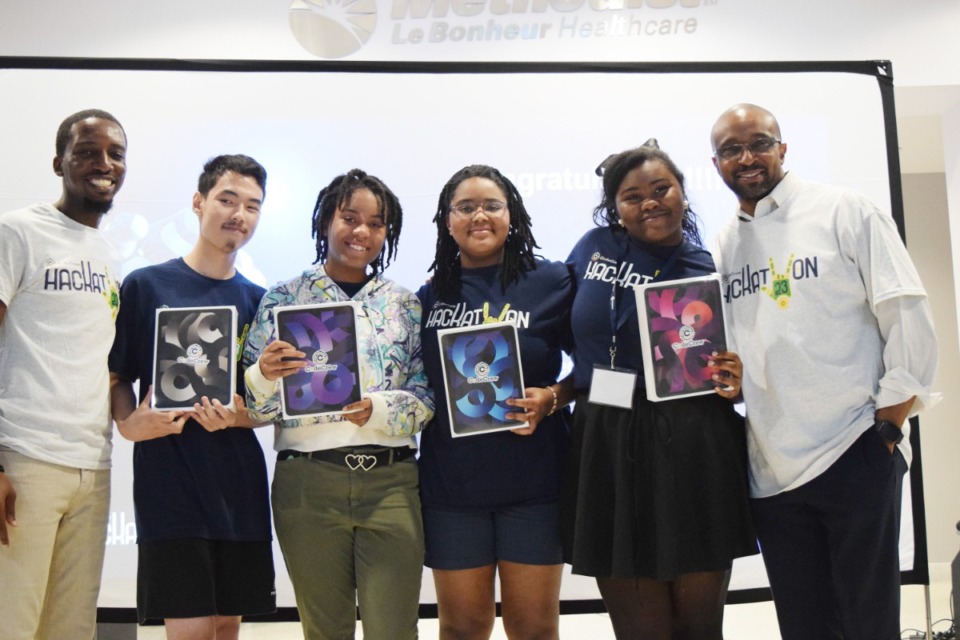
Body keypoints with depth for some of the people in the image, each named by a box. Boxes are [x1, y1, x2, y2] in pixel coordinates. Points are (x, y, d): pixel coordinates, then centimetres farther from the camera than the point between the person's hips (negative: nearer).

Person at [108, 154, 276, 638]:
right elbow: (117, 378, 5)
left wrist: (236, 417, -10)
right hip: (170, 483, -3)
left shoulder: (258, 301, 10)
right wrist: (130, 423, -16)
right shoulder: (146, 286, 2)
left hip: (239, 484, 4)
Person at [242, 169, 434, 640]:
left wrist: (376, 410, -17)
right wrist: (265, 376, -20)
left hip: (391, 481, 1)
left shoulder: (404, 304, 9)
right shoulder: (284, 299, 5)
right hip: (307, 483, 0)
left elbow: (426, 397, 3)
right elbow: (256, 406, 2)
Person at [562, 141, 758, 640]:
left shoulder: (714, 271, 3)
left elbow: (737, 369, 9)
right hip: (608, 451, 2)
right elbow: (579, 343, 16)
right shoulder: (593, 249, 8)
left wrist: (734, 383, -12)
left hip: (695, 453, -1)